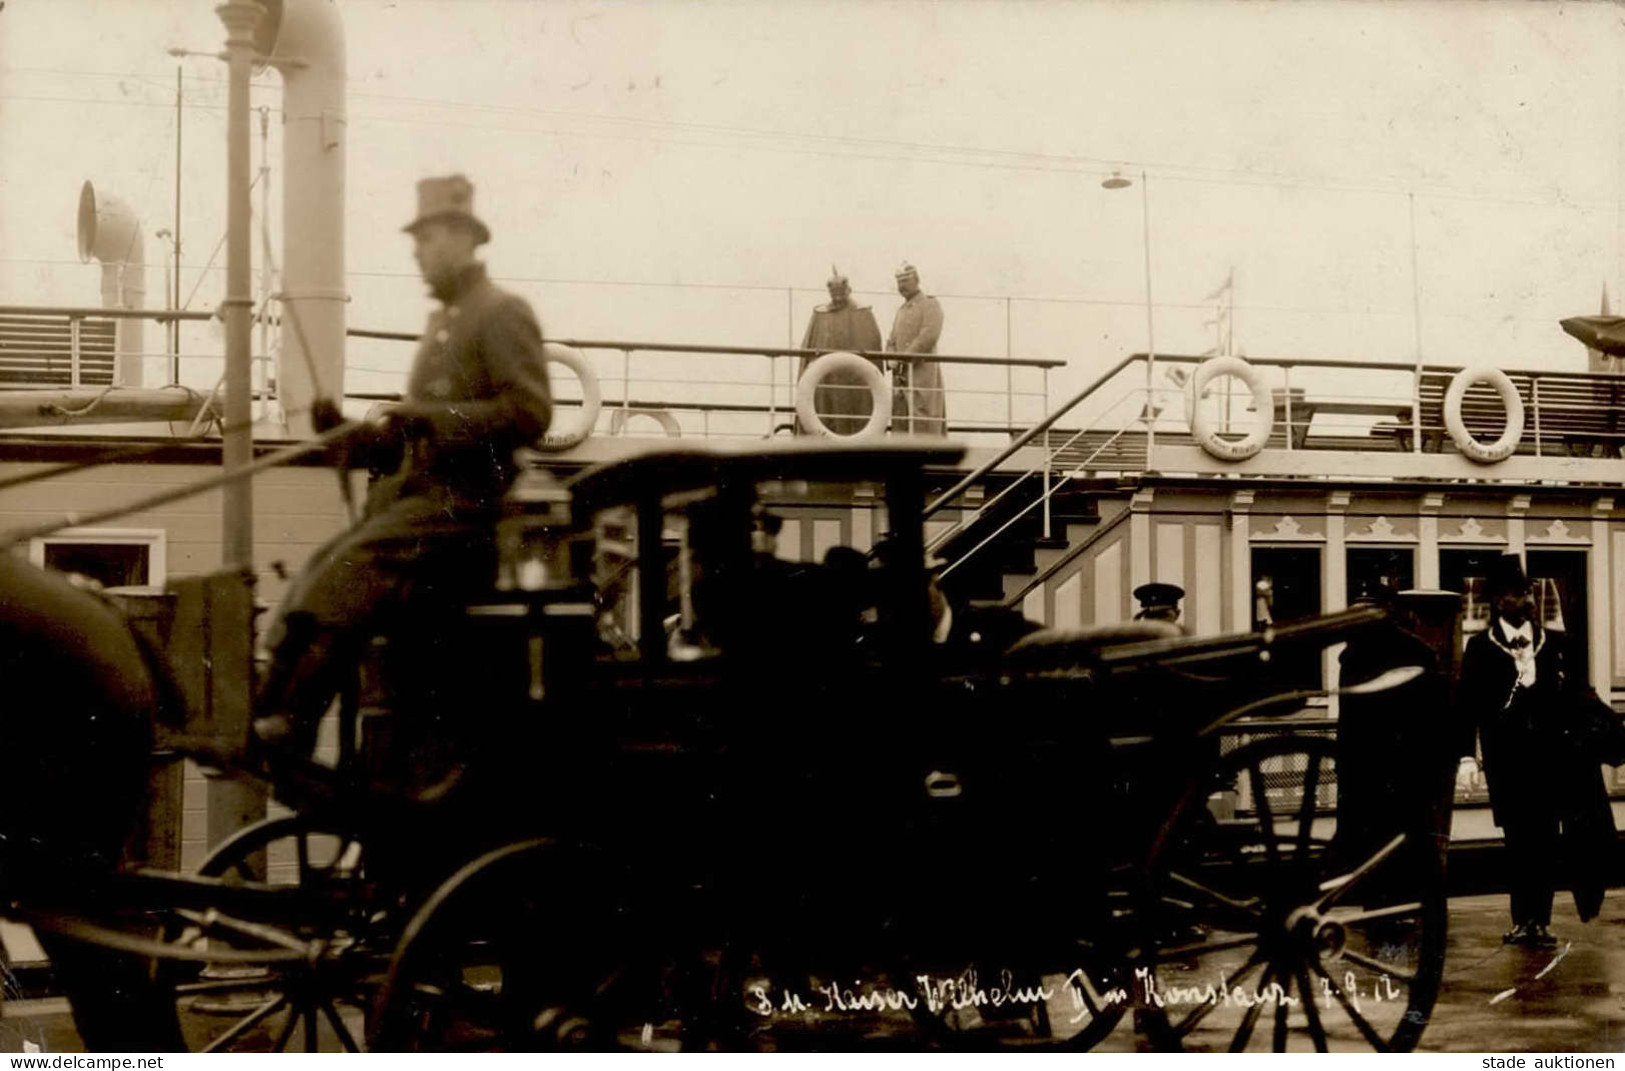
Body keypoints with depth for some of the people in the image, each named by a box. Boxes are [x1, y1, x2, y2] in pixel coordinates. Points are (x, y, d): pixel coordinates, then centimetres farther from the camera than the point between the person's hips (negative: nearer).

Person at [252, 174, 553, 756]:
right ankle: (267, 719, -17)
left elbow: (532, 412, -15)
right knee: (314, 575, -11)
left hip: (465, 506, -8)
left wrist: (434, 417, -19)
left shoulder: (503, 315, -1)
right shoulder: (441, 323, 25)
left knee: (353, 566, -27)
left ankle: (289, 721, -28)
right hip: (417, 497, 8)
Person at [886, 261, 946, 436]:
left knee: (923, 427, -11)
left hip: (923, 373, -8)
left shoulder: (930, 304, -1)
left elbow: (929, 336, -15)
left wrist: (904, 358, -14)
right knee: (900, 425, 3)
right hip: (902, 376, 8)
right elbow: (892, 342, 23)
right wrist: (893, 360, 1)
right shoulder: (901, 311, 23)